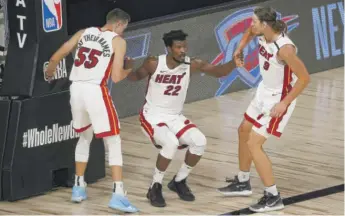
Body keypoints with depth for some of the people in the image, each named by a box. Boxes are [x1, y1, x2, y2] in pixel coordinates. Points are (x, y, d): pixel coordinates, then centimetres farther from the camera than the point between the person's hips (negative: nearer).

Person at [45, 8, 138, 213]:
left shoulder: (84, 33, 15)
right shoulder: (118, 41, 1)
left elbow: (56, 58, 17)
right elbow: (116, 77, -6)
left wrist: (50, 72, 38)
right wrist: (129, 71, 16)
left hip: (76, 89, 5)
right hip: (96, 92, -5)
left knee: (85, 137, 28)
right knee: (114, 143, 1)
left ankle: (79, 187, 32)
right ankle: (118, 195, -10)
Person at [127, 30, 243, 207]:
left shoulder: (192, 64, -11)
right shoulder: (154, 63, -17)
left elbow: (218, 72, -15)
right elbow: (136, 77, 0)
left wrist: (234, 63, -35)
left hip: (175, 117, 5)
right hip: (152, 117, -4)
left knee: (199, 141, -16)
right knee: (171, 143, -31)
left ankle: (179, 182, 9)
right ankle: (155, 188, -11)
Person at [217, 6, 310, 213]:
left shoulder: (284, 48, -33)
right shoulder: (262, 35, -8)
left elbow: (304, 78, -28)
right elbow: (249, 32, 19)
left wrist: (284, 103, -25)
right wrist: (239, 50, 4)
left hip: (279, 98, -9)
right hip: (264, 92, 9)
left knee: (253, 144, -10)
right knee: (244, 131, 22)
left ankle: (273, 197, -3)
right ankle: (243, 183, 40)